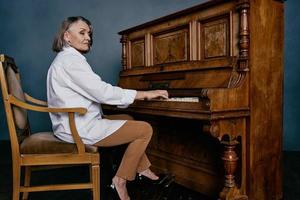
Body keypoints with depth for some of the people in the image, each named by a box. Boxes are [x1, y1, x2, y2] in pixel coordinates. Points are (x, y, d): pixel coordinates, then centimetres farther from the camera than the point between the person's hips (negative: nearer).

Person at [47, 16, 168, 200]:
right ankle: (121, 179, 4)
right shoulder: (71, 59, -17)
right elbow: (103, 93, -24)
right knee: (146, 129, -5)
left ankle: (141, 167, 25)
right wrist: (145, 94, -16)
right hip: (80, 128, -11)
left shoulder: (65, 59, 16)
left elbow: (94, 92, 13)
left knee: (128, 119, 24)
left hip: (74, 123, 11)